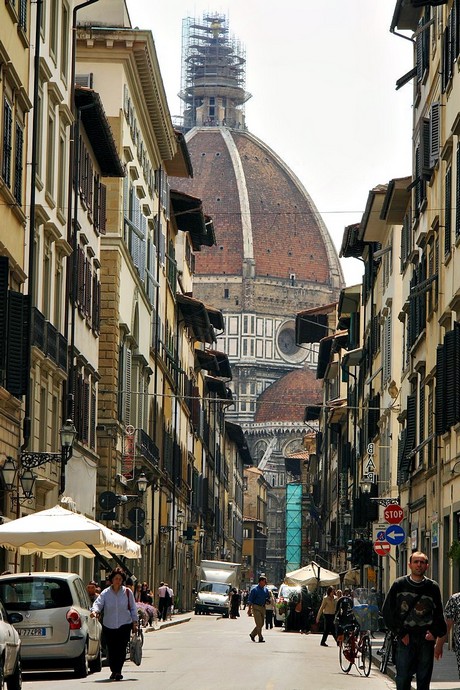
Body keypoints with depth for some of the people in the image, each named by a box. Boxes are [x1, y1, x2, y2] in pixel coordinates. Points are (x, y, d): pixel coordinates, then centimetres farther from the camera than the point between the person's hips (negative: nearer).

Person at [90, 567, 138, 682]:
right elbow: (98, 603, -10)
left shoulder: (127, 592, 3)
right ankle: (114, 671, 19)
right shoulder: (105, 593, 2)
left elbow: (133, 608, 10)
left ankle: (118, 671, -9)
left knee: (121, 649, -12)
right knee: (111, 650, 4)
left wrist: (134, 621, 8)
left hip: (124, 625, -1)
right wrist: (95, 611, -32)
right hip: (109, 626, 1)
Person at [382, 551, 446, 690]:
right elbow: (387, 611, 3)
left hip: (426, 639, 2)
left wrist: (435, 632, 0)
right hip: (405, 639, -2)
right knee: (403, 678, -5)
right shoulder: (399, 585, 3)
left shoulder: (433, 587, 7)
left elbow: (438, 615, 15)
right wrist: (400, 633, -3)